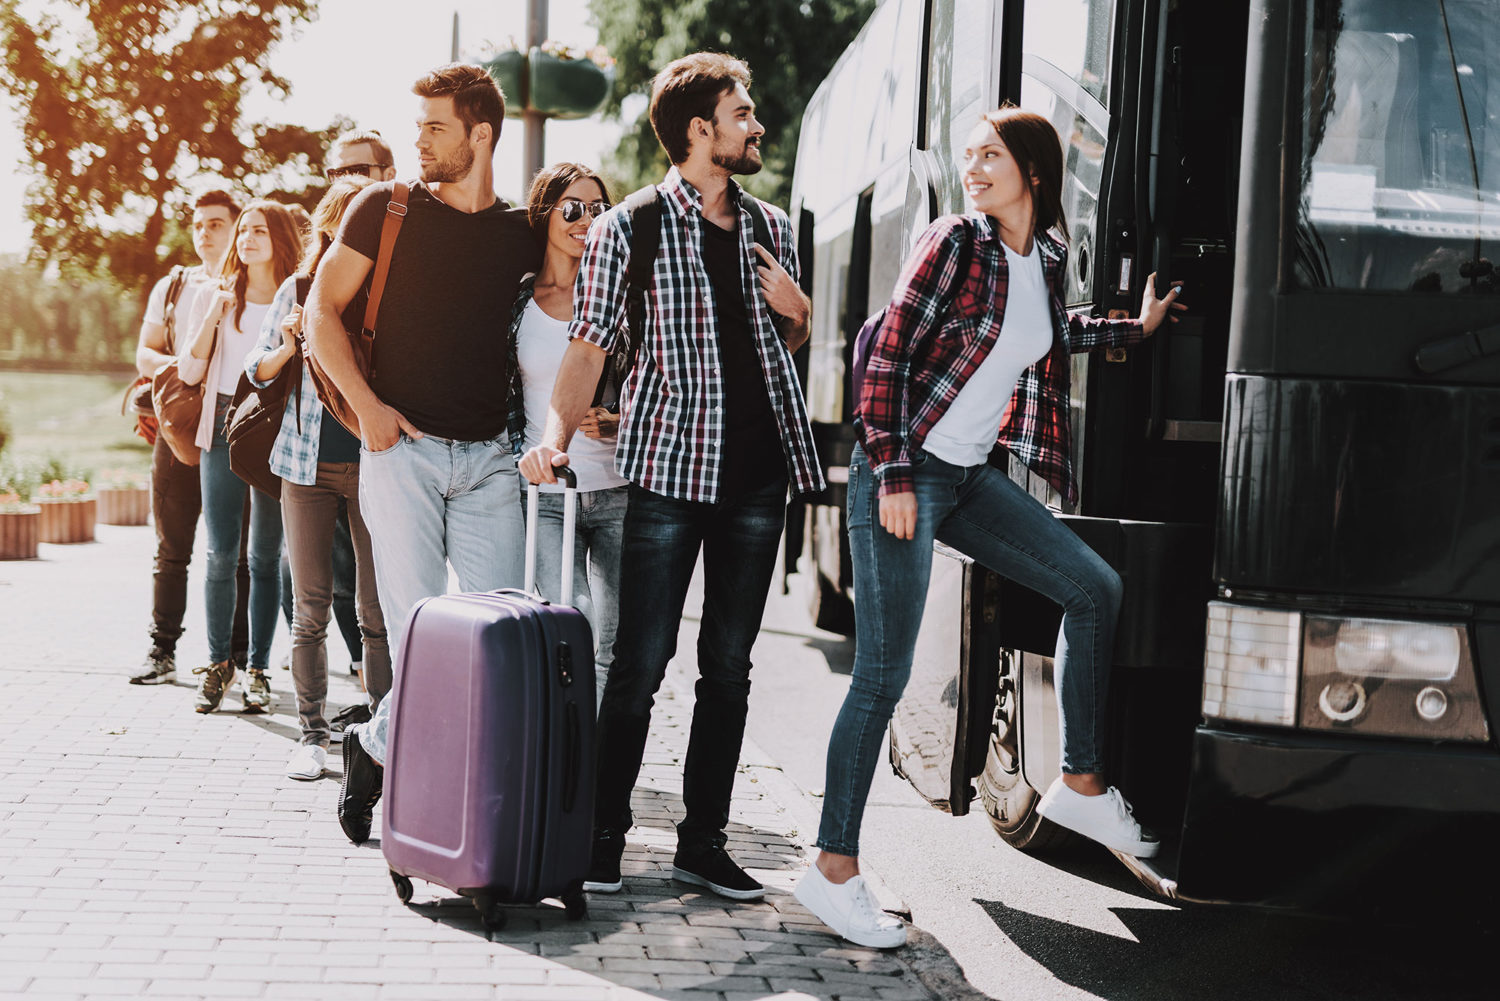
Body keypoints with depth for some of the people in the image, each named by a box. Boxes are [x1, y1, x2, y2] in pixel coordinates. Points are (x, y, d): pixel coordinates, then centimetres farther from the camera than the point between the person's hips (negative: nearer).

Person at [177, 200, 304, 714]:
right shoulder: (224, 297, 11)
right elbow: (189, 372, 6)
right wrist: (212, 318, -6)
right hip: (223, 427, 2)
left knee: (265, 556, 1)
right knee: (220, 553, 1)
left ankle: (257, 668, 7)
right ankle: (217, 664, 10)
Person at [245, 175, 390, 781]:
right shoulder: (299, 289, 6)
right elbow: (257, 371, 11)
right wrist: (290, 347, -9)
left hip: (374, 460, -1)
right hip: (308, 462, 1)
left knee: (378, 609, -1)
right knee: (310, 606, 4)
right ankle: (313, 732, 13)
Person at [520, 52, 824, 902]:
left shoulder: (773, 228, 14)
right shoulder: (628, 228, -2)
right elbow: (591, 347, -6)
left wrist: (798, 312, 2)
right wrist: (557, 435, -21)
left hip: (758, 472, 5)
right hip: (670, 468, -5)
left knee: (730, 667, 8)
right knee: (641, 663, -4)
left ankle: (703, 841, 16)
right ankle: (604, 838, 7)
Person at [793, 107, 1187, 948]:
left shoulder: (1047, 259, 10)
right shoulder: (955, 243, -10)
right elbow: (891, 354, -13)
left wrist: (1136, 329, 35)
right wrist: (894, 475, -18)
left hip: (971, 474, 7)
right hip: (905, 474, -7)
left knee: (1095, 588, 8)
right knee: (884, 675, -8)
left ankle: (1080, 785, 19)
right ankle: (834, 870, -1)